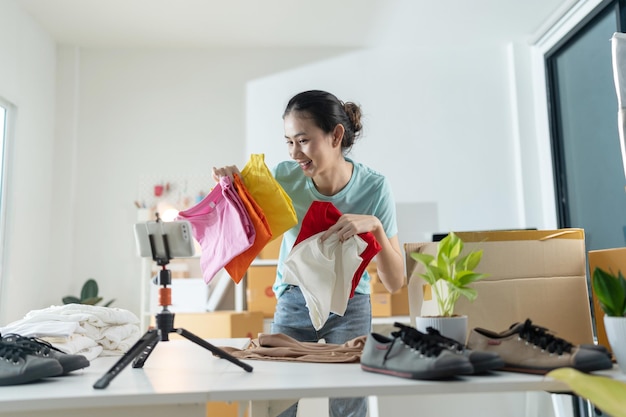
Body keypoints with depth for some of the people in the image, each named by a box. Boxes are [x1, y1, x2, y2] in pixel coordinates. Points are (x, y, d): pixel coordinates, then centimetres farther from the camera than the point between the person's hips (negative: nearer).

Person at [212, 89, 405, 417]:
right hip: (293, 302, 2)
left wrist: (374, 226, -33)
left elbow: (395, 283, -17)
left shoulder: (373, 187, -19)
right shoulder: (285, 176, -15)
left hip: (348, 306, -1)